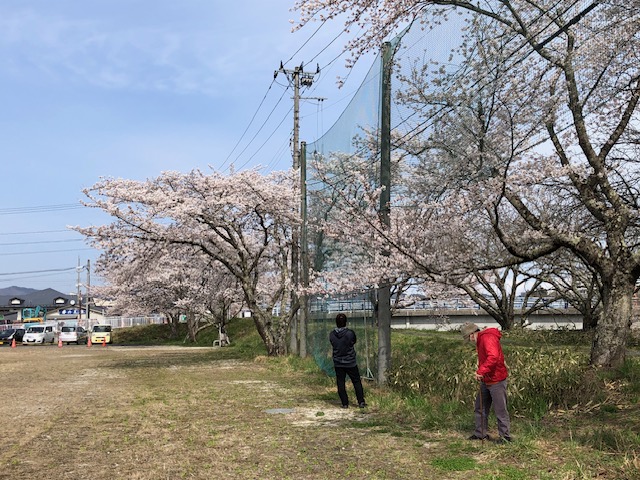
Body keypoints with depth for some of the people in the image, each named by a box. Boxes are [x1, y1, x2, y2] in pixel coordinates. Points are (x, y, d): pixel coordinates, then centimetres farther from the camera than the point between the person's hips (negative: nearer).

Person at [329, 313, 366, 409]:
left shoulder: (332, 334, -7)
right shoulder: (350, 333, -16)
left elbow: (333, 344, 6)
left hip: (338, 364, 2)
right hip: (350, 363, -2)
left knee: (340, 384, 9)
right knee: (357, 382, 11)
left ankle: (345, 403, 12)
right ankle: (361, 402, 12)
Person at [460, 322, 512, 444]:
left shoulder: (488, 338, -20)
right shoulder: (480, 341, 13)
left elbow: (493, 357, -34)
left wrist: (481, 371, -33)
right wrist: (480, 371, 8)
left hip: (496, 381, -10)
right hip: (486, 381, 10)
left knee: (500, 410, -1)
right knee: (480, 407, 16)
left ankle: (505, 436, 10)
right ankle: (480, 433, 26)